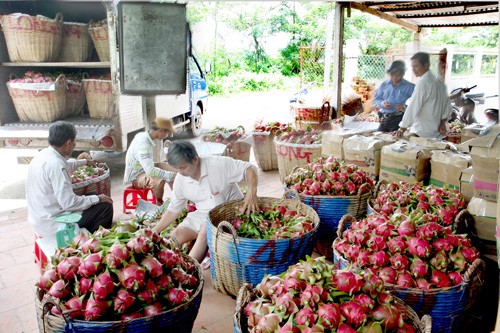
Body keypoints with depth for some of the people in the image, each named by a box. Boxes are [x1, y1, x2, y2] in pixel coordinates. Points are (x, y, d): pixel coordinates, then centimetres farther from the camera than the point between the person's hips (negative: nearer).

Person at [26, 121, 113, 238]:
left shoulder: (43, 154, 3)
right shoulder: (55, 165, -27)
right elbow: (69, 203, -28)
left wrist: (85, 162, 43)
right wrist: (97, 199, -15)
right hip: (52, 226, -10)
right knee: (106, 206, -7)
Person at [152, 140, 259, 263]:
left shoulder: (218, 164, -21)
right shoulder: (180, 180, -4)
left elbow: (249, 168, -18)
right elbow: (173, 210, 6)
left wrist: (252, 192, -35)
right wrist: (155, 231, 0)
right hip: (202, 215, 6)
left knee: (206, 230, -32)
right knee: (176, 235, -14)